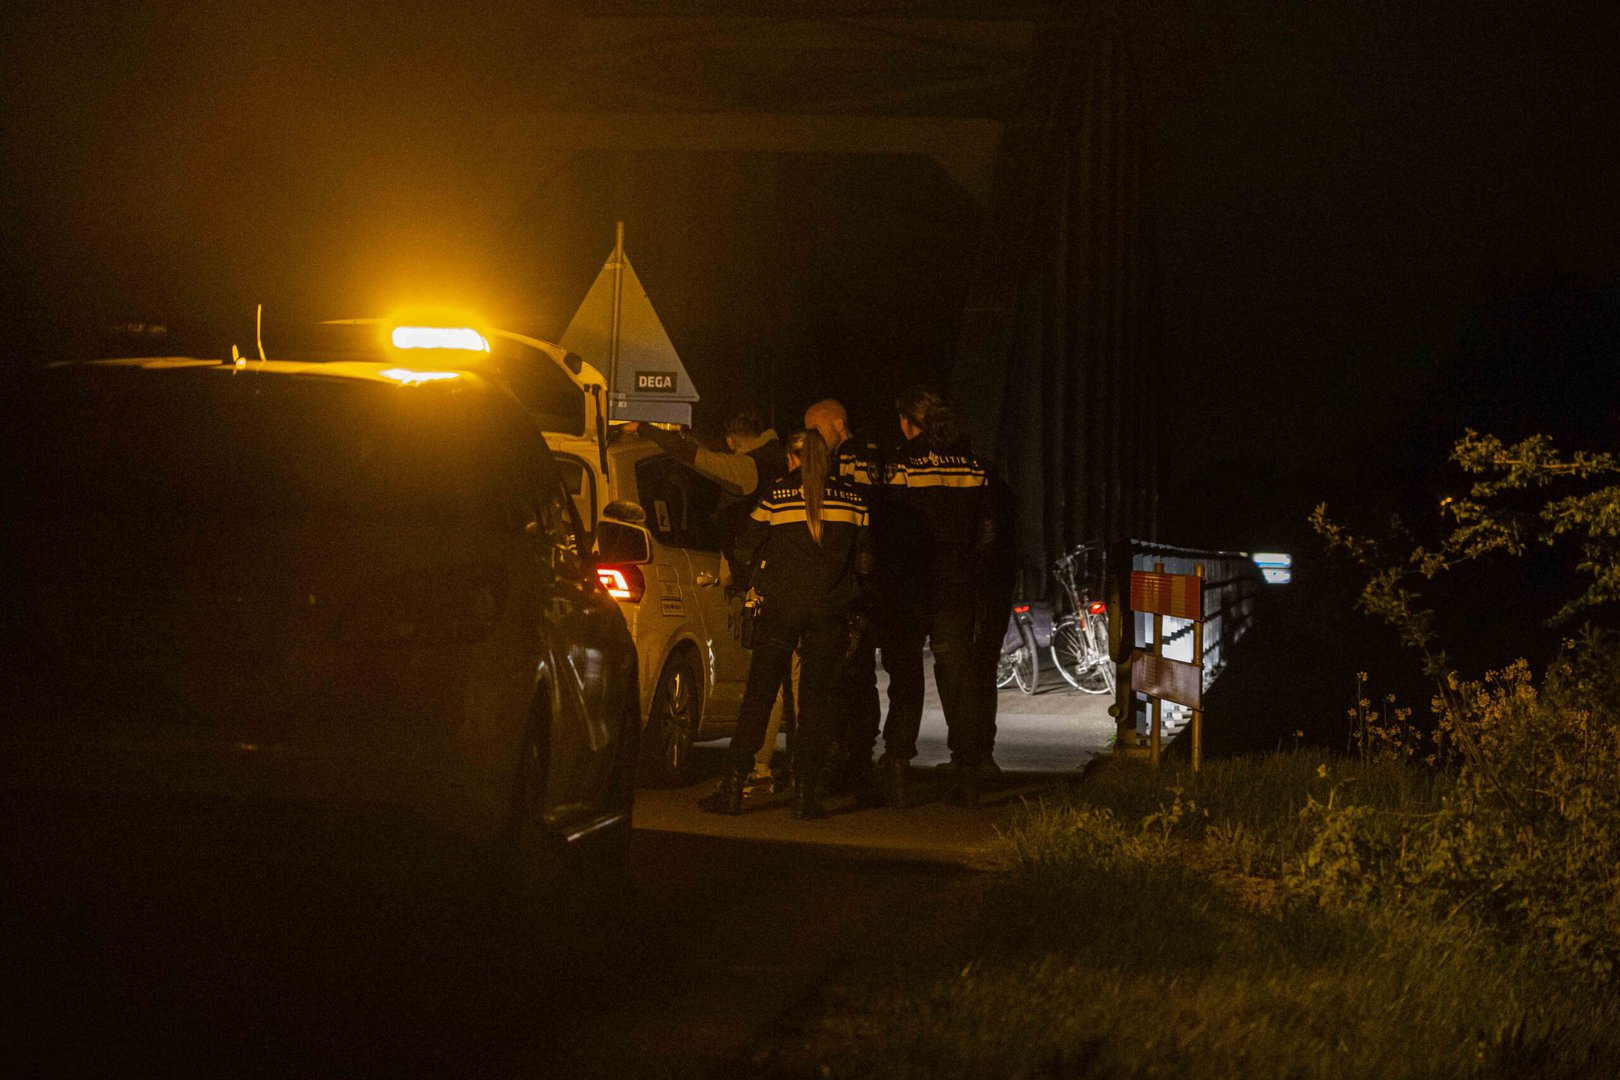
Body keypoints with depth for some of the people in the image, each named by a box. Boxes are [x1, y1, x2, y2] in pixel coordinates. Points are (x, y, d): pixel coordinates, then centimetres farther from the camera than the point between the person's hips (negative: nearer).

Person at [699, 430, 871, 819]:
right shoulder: (852, 499, 2)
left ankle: (732, 786, -1)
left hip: (779, 608, -1)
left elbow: (746, 549, 4)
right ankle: (805, 793, 0)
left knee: (758, 697, 3)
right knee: (814, 700, 5)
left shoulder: (775, 497, -1)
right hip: (829, 611, 1)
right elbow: (864, 560, 4)